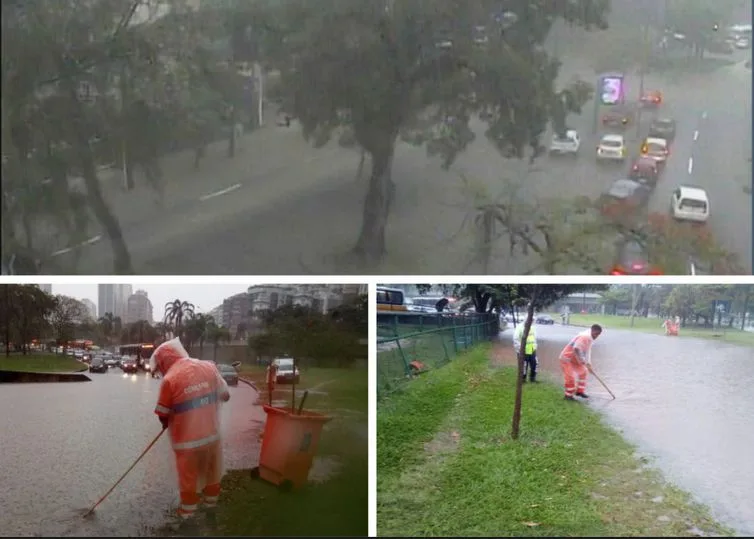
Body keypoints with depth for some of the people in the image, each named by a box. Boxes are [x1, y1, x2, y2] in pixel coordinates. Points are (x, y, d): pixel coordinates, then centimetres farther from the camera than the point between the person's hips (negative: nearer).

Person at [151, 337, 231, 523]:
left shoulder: (169, 379, -17)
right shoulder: (209, 367, -5)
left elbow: (163, 415, -8)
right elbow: (225, 395, 4)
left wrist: (168, 423, 14)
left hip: (186, 439, -4)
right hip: (211, 433, 4)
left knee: (188, 476, 14)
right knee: (212, 471, 24)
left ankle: (188, 511, 27)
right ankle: (211, 501, 43)